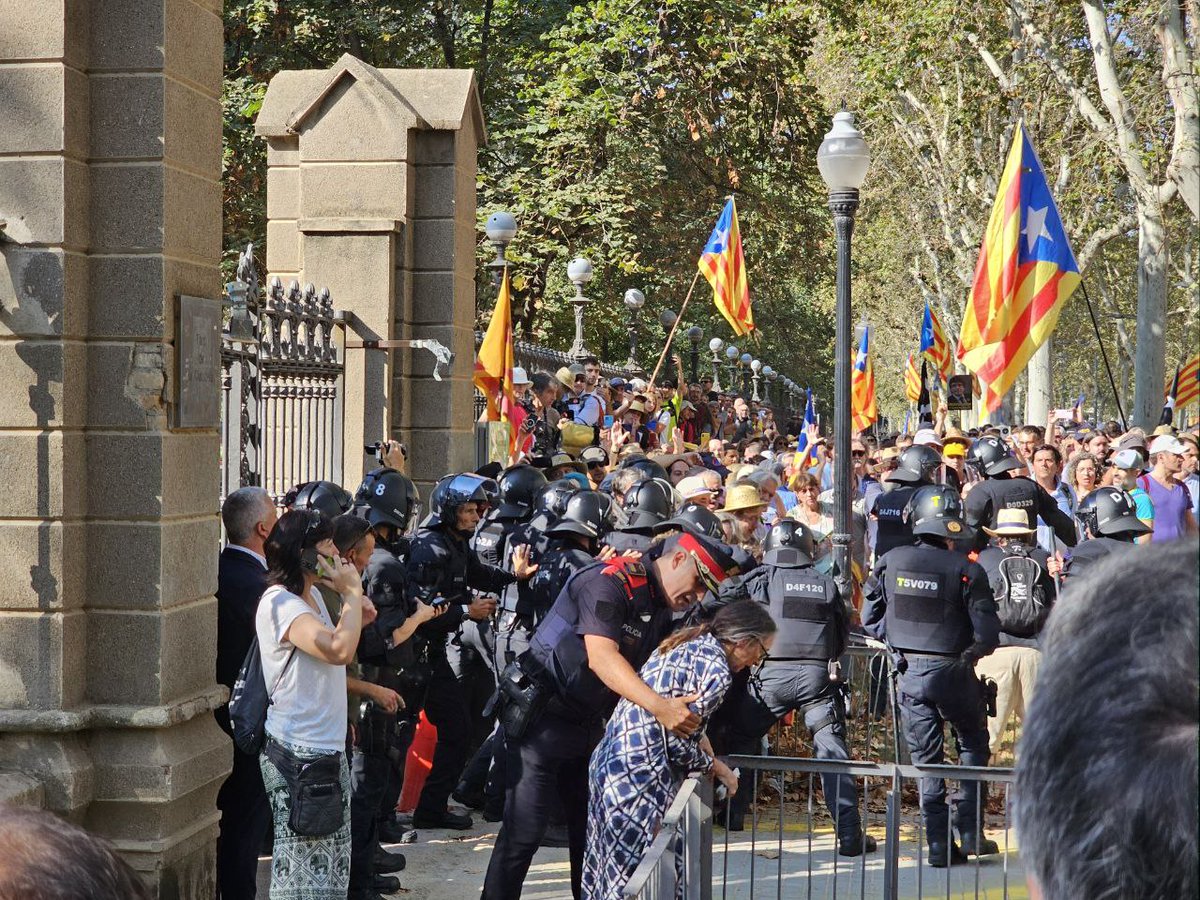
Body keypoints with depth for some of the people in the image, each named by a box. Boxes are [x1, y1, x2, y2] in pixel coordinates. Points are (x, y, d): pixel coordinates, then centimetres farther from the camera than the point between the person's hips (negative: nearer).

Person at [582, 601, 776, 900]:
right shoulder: (716, 669, -11)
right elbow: (677, 743, -13)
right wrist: (717, 767, 2)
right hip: (639, 779, -9)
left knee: (612, 874, 14)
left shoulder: (685, 644, 15)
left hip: (607, 761, 9)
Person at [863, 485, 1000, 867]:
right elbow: (988, 634, -12)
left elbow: (870, 619, 6)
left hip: (909, 674, 3)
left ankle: (939, 844, 10)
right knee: (973, 743, 19)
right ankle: (970, 830, 13)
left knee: (926, 757, 11)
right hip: (953, 672, -3)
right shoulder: (966, 570, -13)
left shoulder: (890, 563, -3)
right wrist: (971, 651, 9)